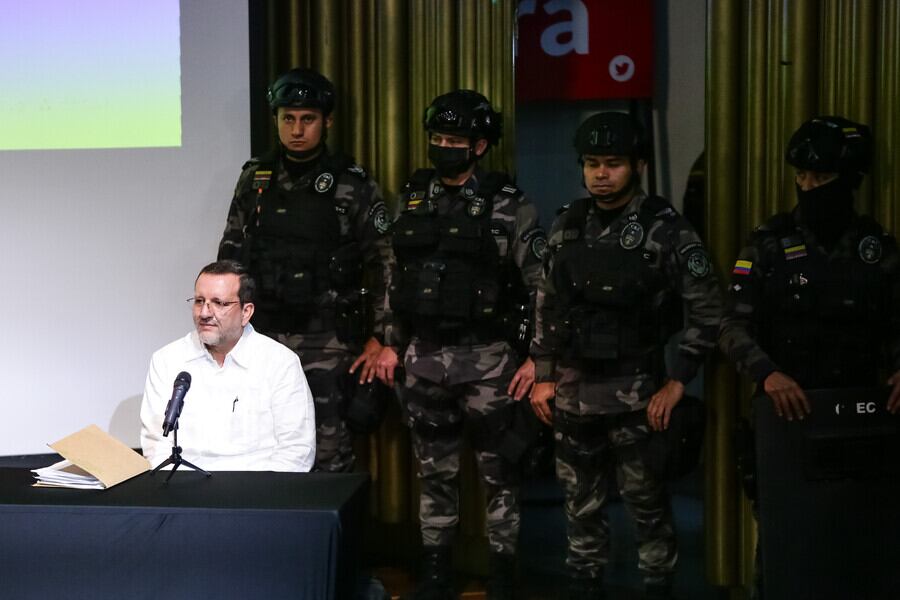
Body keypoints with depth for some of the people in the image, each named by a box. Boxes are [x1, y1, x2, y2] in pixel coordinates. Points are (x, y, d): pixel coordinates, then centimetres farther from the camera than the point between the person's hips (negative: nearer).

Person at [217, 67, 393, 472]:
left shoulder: (353, 187, -3)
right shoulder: (254, 181, 7)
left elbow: (384, 265, -2)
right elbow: (230, 257, 12)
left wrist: (378, 338, -6)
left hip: (328, 343, -3)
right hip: (262, 337, 3)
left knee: (330, 459, 0)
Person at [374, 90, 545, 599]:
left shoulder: (509, 205, -8)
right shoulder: (413, 198, 6)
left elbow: (543, 284, -8)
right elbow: (395, 276, 13)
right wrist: (390, 343, 11)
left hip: (487, 359, -4)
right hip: (424, 358, 4)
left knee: (498, 472, 5)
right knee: (435, 471, 13)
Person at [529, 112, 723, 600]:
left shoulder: (665, 228, -10)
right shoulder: (567, 224, 4)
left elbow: (707, 311, -10)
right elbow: (546, 305, 10)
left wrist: (677, 381, -12)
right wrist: (542, 376, 8)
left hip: (635, 391, -4)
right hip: (573, 389, 4)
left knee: (647, 502, 6)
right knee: (581, 502, 16)